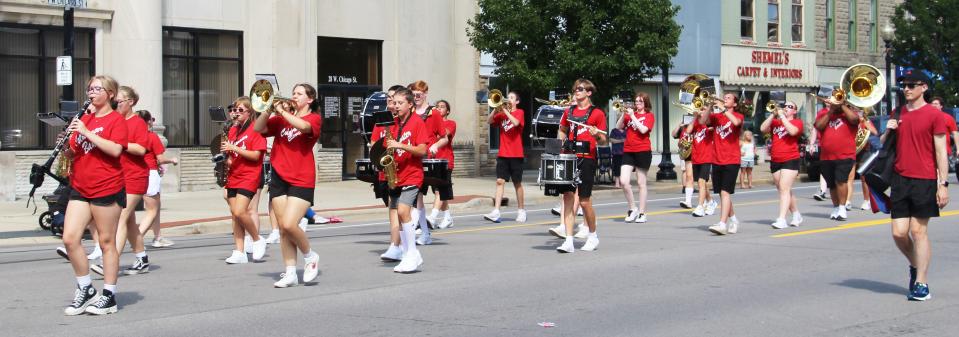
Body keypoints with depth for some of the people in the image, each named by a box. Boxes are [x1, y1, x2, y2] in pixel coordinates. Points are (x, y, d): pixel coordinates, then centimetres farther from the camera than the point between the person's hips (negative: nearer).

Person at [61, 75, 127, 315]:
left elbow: (115, 149, -20)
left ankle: (109, 296, 10)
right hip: (80, 189, 6)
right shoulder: (84, 118, 14)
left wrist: (86, 132, -20)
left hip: (106, 189, -6)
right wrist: (66, 143, -5)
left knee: (106, 242, 1)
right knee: (70, 238, -3)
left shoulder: (116, 119, -4)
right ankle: (85, 289, 12)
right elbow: (71, 153, 17)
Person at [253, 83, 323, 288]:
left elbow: (303, 126, -20)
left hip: (301, 180, -5)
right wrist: (269, 108, -6)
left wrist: (282, 111, -14)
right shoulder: (281, 119, 15)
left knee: (289, 224, -16)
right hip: (279, 178, 5)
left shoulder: (314, 118, 2)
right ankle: (290, 273, 9)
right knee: (283, 229, 3)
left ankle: (310, 257, 9)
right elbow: (258, 128, 5)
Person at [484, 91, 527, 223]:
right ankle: (496, 211, -12)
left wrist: (505, 110, -17)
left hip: (516, 154, -3)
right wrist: (496, 109, -11)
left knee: (517, 183, 5)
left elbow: (516, 122, -21)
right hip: (502, 154, 4)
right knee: (500, 181, -6)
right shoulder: (501, 114, 12)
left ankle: (521, 210, 17)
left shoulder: (519, 112, 0)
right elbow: (489, 121, 0)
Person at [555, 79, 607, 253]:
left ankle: (593, 236, 22)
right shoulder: (569, 112, 13)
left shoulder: (597, 113, 0)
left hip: (587, 159, -4)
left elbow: (603, 142, -1)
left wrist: (597, 135, -22)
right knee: (567, 196, -2)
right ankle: (568, 241, -1)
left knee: (584, 200, -1)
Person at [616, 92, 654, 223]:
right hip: (628, 151, 3)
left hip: (643, 151, -3)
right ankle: (632, 208, 10)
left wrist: (632, 116, -12)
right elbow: (618, 127, 3)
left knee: (641, 183, 1)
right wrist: (623, 114, -8)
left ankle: (642, 213, 8)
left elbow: (643, 130, -15)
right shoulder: (629, 114, 12)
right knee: (623, 181, -7)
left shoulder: (649, 116, 2)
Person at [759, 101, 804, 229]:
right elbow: (763, 129, -2)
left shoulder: (797, 122, 2)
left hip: (791, 160, -6)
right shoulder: (774, 122, 13)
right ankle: (796, 215, 28)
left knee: (784, 188, -16)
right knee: (783, 190, 12)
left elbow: (792, 131, -19)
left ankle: (781, 219, -21)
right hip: (775, 161, 6)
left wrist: (782, 116, -14)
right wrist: (773, 114, -6)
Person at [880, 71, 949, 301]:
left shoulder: (934, 114, -3)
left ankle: (921, 284, 5)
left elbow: (941, 151, -5)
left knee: (919, 231, -3)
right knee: (899, 232, 1)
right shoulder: (897, 114, 12)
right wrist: (888, 131, -1)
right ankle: (915, 266, 28)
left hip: (925, 181, -4)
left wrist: (943, 184, -10)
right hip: (900, 179, 4)